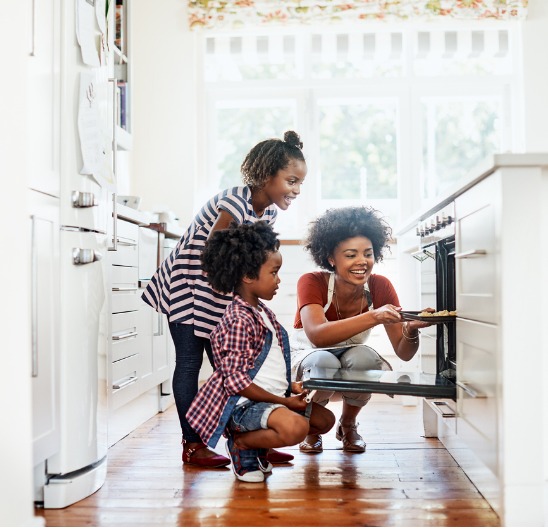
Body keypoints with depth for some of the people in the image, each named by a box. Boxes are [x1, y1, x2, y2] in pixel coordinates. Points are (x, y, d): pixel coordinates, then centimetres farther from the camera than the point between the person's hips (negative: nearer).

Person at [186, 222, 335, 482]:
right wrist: (283, 401, -18)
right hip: (245, 403, -10)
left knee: (325, 419, 13)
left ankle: (258, 443, 14)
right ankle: (240, 444, -5)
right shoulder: (238, 321, -20)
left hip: (272, 396, 10)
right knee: (296, 427, -32)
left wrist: (289, 386, 7)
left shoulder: (264, 313, 12)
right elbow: (236, 380, -24)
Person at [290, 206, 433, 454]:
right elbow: (317, 335, -43)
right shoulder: (312, 283, -24)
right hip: (308, 357, -2)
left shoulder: (380, 287, -16)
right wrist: (373, 317, -54)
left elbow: (403, 353, -16)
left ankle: (347, 424, -1)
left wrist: (411, 329, -40)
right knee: (324, 362, -36)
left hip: (353, 356, 2)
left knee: (362, 356, -32)